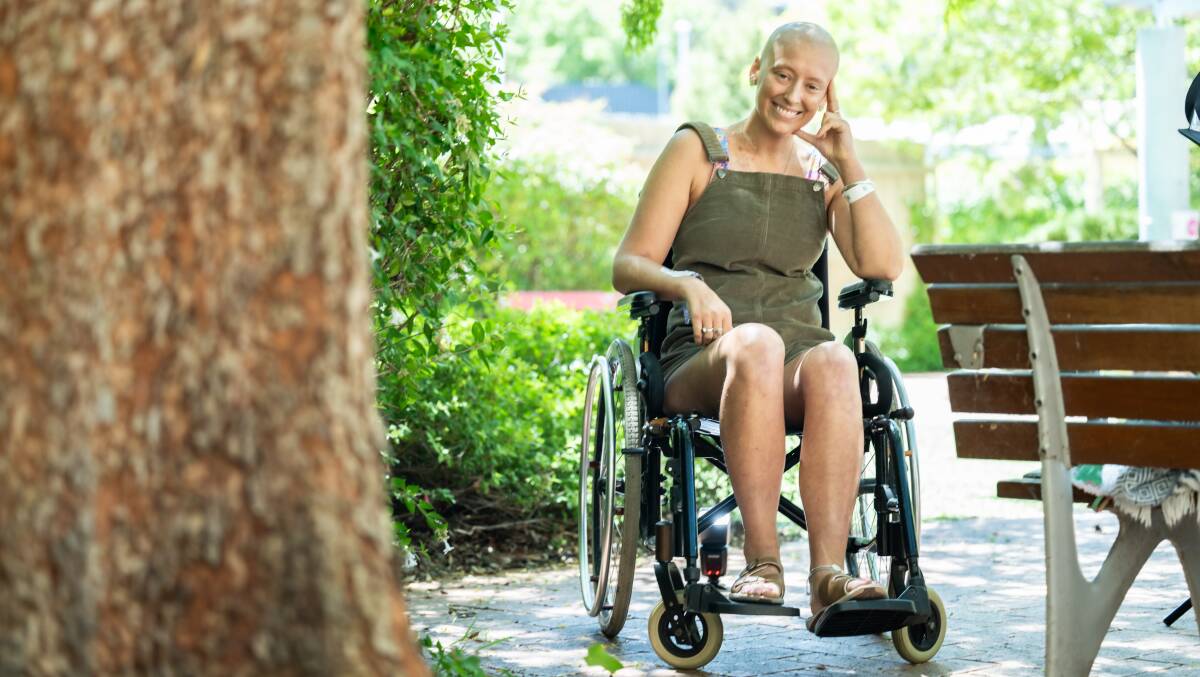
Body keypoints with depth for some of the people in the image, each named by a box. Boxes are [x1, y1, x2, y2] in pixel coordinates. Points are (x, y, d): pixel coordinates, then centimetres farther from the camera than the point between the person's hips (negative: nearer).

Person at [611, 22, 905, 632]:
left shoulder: (825, 171, 17)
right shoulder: (697, 151, 10)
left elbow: (883, 266, 2)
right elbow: (628, 266, 3)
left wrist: (850, 165, 2)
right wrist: (688, 284, -18)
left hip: (799, 355, 2)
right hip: (700, 359, -2)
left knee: (834, 362, -36)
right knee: (756, 345, -39)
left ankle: (829, 574, -43)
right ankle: (762, 559, -38)